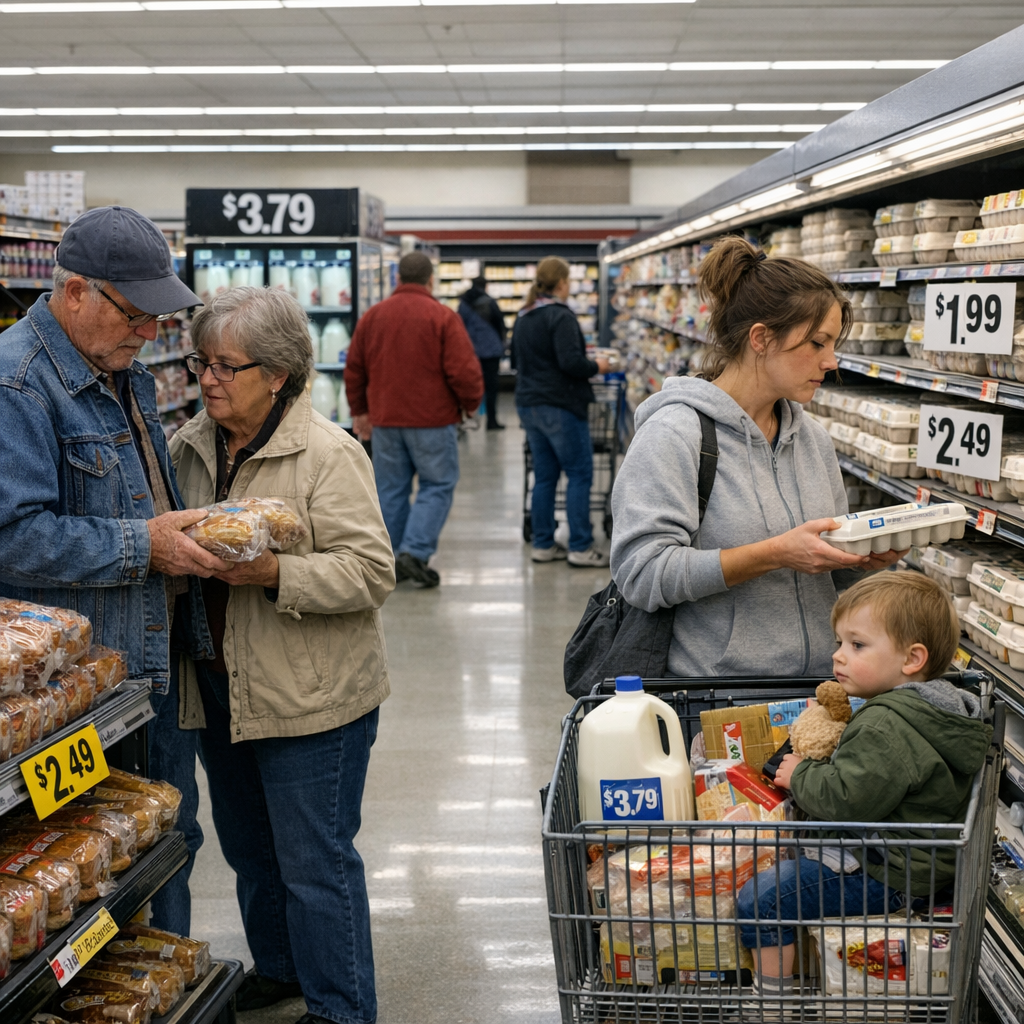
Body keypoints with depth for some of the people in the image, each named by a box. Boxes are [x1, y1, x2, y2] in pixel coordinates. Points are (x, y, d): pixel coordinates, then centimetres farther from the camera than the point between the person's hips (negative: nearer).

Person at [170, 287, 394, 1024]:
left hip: (311, 695, -7)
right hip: (219, 687, 7)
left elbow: (372, 570, -18)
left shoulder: (328, 454, -15)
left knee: (315, 860, 1)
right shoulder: (193, 445, 7)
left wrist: (276, 574, -29)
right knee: (249, 846, 21)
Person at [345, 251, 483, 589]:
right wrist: (471, 403, 5)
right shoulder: (443, 317, -9)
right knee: (437, 485, 5)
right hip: (432, 419, -5)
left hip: (384, 420, 5)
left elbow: (354, 368, 12)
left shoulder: (372, 316, 6)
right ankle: (415, 552, -8)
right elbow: (463, 370, -13)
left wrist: (359, 410, 24)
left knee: (391, 489, 11)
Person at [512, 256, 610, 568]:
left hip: (528, 403, 9)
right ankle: (580, 548, -3)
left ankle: (543, 545, 15)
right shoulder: (560, 316, -15)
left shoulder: (523, 317, 12)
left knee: (545, 475, 13)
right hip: (560, 406, -9)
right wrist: (597, 366, -6)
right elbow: (571, 362, -22)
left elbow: (516, 358, 23)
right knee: (580, 474, -2)